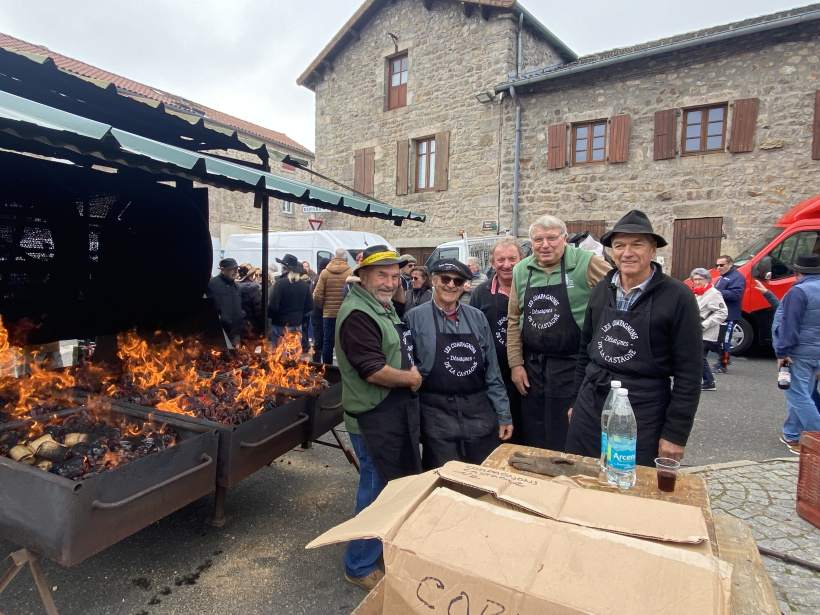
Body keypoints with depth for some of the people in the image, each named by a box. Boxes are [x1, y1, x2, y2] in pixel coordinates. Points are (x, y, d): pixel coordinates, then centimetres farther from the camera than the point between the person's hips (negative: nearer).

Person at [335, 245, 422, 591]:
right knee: (377, 491, 4)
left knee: (400, 482, 24)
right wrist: (410, 378, -12)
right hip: (374, 420, -10)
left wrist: (410, 375, 4)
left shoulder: (384, 307, 12)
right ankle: (360, 567, 25)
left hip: (397, 413, 10)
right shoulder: (357, 314, -21)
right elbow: (374, 370, -28)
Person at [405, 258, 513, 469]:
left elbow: (492, 371, 9)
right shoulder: (415, 318, -4)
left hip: (481, 412, 4)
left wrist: (503, 414, 7)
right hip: (438, 414, -3)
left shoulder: (477, 317, 7)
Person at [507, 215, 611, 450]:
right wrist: (516, 363, 5)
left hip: (573, 367, -4)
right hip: (532, 367, 5)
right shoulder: (521, 271, 6)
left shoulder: (586, 263, -9)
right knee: (533, 442, 17)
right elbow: (514, 321, 9)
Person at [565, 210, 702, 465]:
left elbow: (688, 374, -9)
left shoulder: (678, 297, -9)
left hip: (642, 419, -4)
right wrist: (578, 400, 13)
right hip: (589, 410, 4)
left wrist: (675, 434, -9)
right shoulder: (601, 290, 4)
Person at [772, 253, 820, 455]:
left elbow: (789, 324, -19)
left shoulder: (798, 292, -16)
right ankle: (791, 435, 23)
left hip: (799, 353, -9)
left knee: (798, 397, -4)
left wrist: (782, 352, -16)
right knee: (802, 395, 15)